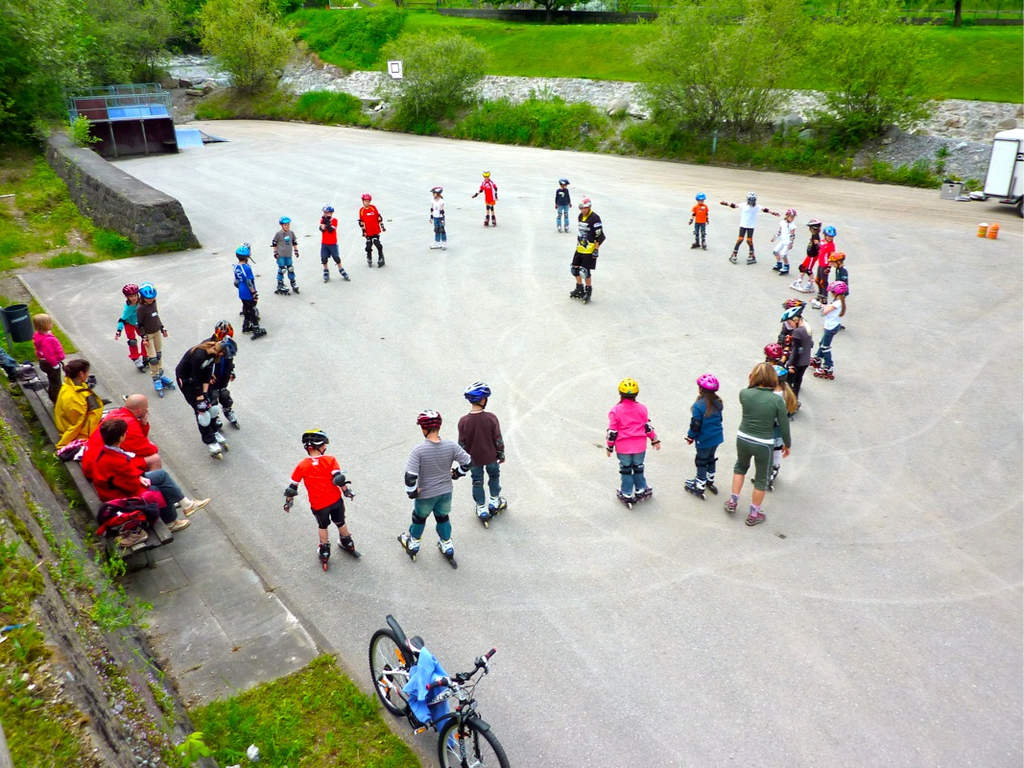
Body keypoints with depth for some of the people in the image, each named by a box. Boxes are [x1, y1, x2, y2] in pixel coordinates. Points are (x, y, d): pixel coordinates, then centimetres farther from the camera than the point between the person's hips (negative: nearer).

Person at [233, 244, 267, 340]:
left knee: (246, 308, 21)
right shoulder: (247, 268, -24)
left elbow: (236, 282, 12)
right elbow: (249, 283, -22)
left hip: (242, 294, 8)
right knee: (253, 310, 0)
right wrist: (254, 293, -15)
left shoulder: (236, 267, 3)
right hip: (248, 294, -8)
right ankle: (256, 330, 3)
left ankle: (246, 326, 31)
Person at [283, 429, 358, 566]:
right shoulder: (330, 460, -12)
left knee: (323, 526, 26)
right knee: (340, 523, 25)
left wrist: (288, 501, 10)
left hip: (318, 504, 0)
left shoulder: (302, 466, -9)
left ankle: (324, 552, 33)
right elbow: (339, 479, -18)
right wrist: (346, 491, -3)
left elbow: (292, 486, -4)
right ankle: (348, 544, 44)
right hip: (335, 500, 0)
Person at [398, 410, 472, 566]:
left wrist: (412, 492, -11)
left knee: (419, 518, 24)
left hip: (425, 494, -2)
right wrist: (456, 473, 10)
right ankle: (447, 547, 42)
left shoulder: (418, 450, -27)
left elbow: (410, 475, -27)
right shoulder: (451, 446, -16)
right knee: (443, 517, 27)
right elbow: (468, 462, -6)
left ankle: (413, 545, 47)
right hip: (446, 492, 2)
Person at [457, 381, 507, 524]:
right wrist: (501, 454, 4)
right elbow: (498, 439, -13)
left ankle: (482, 509, 30)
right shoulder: (491, 418, -23)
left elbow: (462, 444, -11)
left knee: (477, 482, 20)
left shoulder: (463, 421, -21)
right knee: (494, 476, 27)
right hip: (491, 456, 0)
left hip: (473, 458, 0)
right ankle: (494, 502, 41)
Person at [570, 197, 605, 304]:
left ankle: (588, 291, 10)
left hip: (589, 250, -8)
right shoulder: (580, 216, 10)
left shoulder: (594, 218, -15)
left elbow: (600, 236, -15)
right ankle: (579, 288, 28)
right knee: (575, 269, 11)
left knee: (585, 271, -7)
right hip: (580, 248, 8)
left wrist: (596, 249, -17)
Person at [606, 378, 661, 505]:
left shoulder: (616, 411, -12)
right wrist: (655, 440, 14)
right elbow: (647, 426, 2)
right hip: (640, 446, 2)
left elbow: (612, 431, -9)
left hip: (623, 447, -2)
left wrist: (609, 447, 2)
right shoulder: (642, 409, -4)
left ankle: (626, 494, 19)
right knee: (638, 468, 20)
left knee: (625, 469, 13)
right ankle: (641, 490, 30)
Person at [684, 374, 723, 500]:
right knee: (711, 458, 24)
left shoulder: (698, 406, -25)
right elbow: (719, 418, 10)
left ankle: (700, 487, 15)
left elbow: (695, 425, -21)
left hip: (704, 440, -6)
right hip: (717, 437, 7)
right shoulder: (717, 403, -2)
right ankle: (710, 481, 39)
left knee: (702, 462, 7)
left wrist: (691, 436, -6)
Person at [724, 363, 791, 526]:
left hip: (743, 439, 2)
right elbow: (784, 426, -8)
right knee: (761, 479, 19)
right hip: (764, 444, -2)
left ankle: (733, 502, 37)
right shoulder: (777, 400, -17)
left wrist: (750, 385, 7)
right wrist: (787, 444, 7)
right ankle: (754, 514, 31)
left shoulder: (744, 394, -13)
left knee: (740, 467, 32)